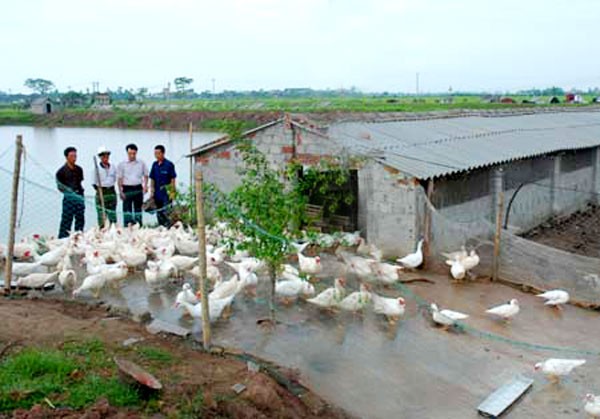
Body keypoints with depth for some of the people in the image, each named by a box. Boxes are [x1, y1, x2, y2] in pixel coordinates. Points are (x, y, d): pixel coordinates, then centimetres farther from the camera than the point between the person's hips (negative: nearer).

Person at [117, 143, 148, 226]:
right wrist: (120, 191, -6)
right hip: (127, 189, -2)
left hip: (138, 189, 2)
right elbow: (120, 179, 1)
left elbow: (145, 175, 13)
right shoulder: (122, 165, 1)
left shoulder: (141, 163, 6)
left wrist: (145, 185, -4)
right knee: (127, 209, -3)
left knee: (138, 208, 9)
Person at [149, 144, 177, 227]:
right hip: (157, 194, 6)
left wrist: (172, 192, -11)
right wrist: (152, 191, 5)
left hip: (166, 193, -5)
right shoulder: (154, 165, 9)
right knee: (159, 213, 10)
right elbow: (152, 179, 13)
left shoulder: (169, 164, -6)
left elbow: (173, 179, -6)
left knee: (166, 213, -9)